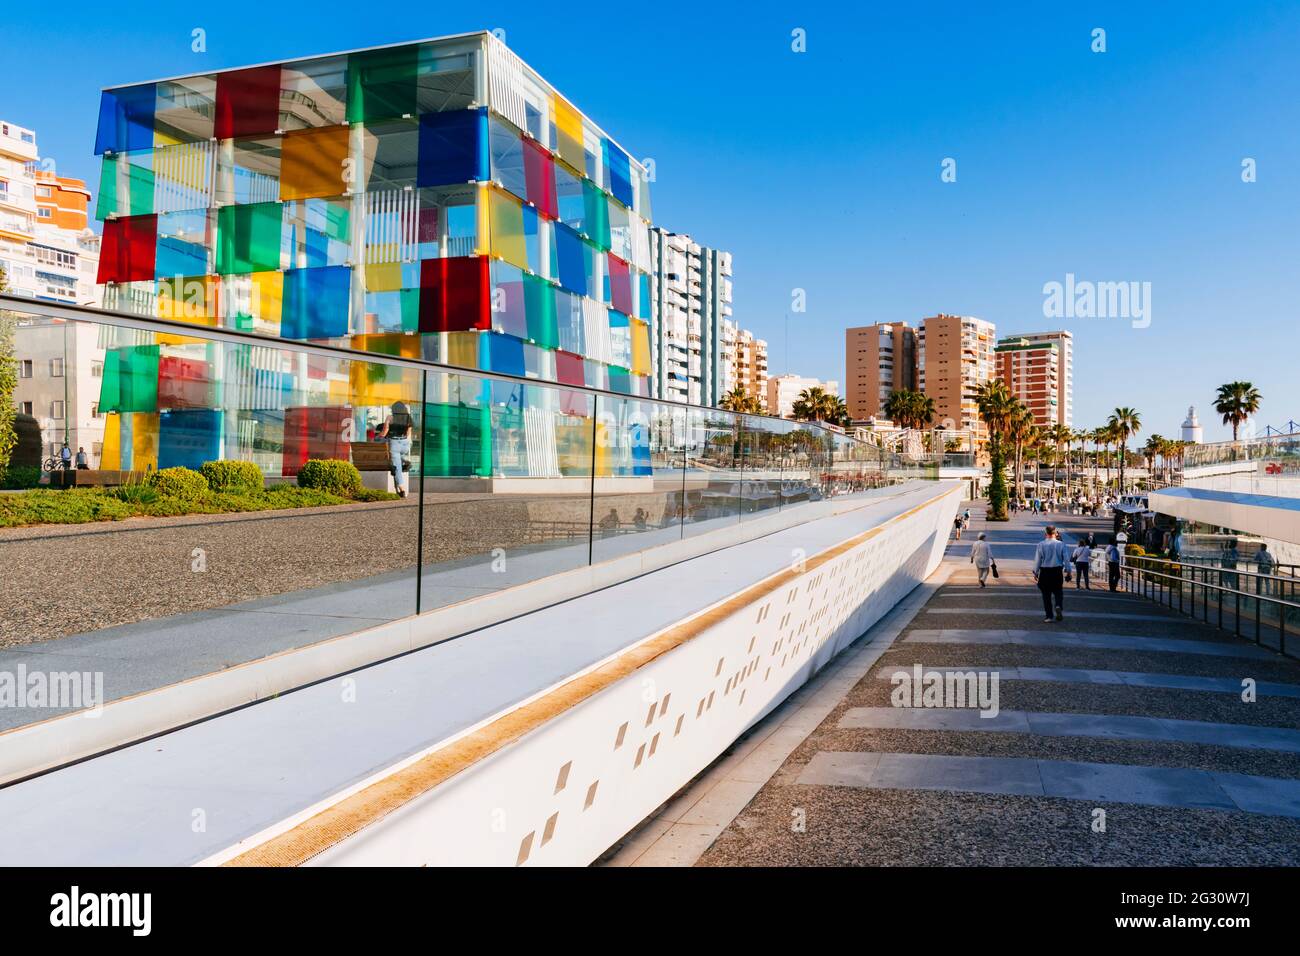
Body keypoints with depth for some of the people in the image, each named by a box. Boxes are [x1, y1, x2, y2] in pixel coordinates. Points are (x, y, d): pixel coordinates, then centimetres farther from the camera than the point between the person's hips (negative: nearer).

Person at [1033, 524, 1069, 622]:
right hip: (1057, 571, 1)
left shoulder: (1041, 545, -5)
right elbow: (1066, 559, -1)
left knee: (1046, 594, 7)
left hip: (1045, 571, -1)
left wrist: (1035, 572, 8)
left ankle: (1049, 616, 6)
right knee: (1058, 592, 15)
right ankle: (1058, 606, -14)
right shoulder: (1061, 544, -3)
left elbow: (1037, 560, -2)